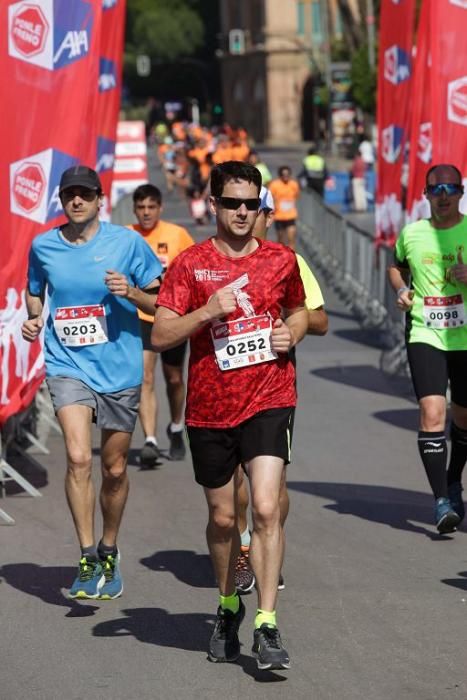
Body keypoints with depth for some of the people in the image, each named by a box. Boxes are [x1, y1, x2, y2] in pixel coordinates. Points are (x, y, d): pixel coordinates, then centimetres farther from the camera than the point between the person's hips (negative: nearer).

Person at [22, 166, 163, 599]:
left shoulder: (126, 242, -4)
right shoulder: (43, 247, 2)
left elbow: (160, 301, 2)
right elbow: (35, 292, 21)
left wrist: (130, 292, -17)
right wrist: (33, 319, 1)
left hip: (119, 369, 0)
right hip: (68, 365, 0)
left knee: (114, 470, 10)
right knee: (78, 457, -20)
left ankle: (109, 553, 33)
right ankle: (87, 561, -12)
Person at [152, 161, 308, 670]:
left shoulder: (280, 260, 4)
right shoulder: (189, 265, -1)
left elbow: (299, 312, 22)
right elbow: (160, 335, -5)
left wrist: (291, 333, 0)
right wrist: (208, 311, -19)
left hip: (268, 402, -1)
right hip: (209, 409, 1)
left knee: (266, 509, -15)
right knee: (222, 518, 12)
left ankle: (266, 624, -13)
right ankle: (228, 606, 35)